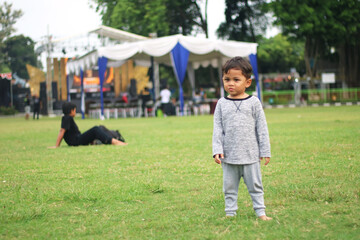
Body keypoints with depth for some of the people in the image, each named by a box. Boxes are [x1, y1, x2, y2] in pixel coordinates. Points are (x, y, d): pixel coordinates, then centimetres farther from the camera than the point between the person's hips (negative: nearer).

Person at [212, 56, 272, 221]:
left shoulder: (253, 102, -1)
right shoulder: (222, 104, 3)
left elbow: (261, 128, 2)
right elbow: (217, 129, 3)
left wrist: (265, 151, 1)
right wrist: (217, 150, -6)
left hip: (250, 155, -1)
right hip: (229, 155, 1)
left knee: (255, 185, 8)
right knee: (229, 187, 9)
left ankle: (260, 212, 17)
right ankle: (230, 213, 18)